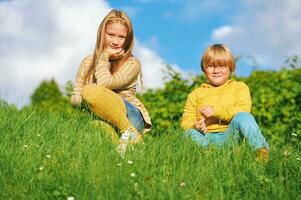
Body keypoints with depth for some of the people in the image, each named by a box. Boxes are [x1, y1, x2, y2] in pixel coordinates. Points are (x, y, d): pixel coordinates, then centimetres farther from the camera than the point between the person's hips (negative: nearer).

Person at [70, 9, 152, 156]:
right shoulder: (88, 62, 15)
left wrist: (104, 56, -1)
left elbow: (104, 84, -15)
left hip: (130, 117, -2)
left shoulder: (132, 64, 2)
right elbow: (75, 100, 9)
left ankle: (129, 133, -23)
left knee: (91, 91, -29)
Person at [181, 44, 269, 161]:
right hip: (207, 137, 2)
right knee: (190, 133, -32)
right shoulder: (196, 94, 23)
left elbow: (243, 111, -2)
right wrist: (195, 126, -12)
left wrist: (217, 110, -15)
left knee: (243, 117, -32)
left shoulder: (239, 87, 18)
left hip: (229, 136, -2)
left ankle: (261, 149, -44)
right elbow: (185, 122, 14)